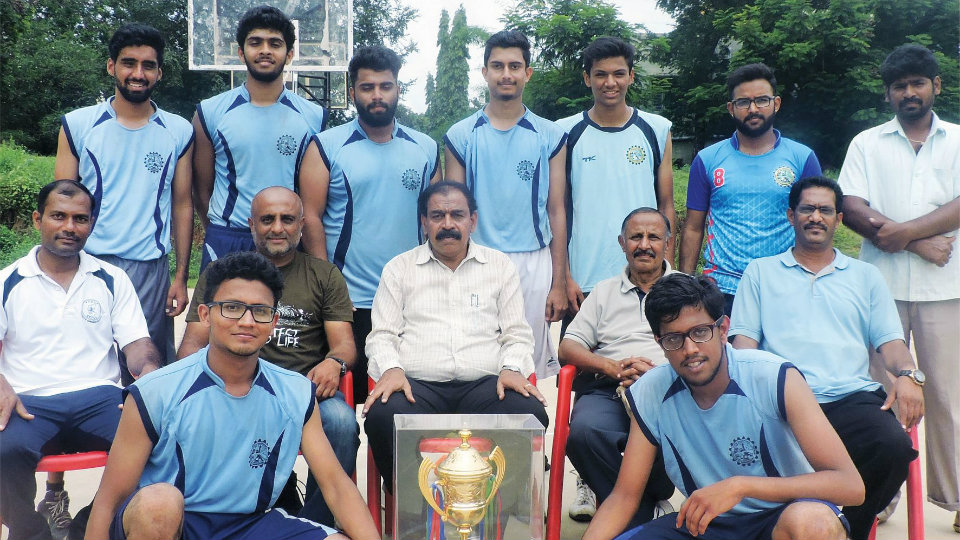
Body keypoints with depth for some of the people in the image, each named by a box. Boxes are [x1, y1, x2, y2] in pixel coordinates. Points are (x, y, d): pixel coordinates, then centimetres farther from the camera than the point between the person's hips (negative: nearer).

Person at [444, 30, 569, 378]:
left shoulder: (550, 136, 6)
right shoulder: (461, 136, 5)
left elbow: (556, 212, 5)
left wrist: (559, 284, 1)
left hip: (534, 264, 1)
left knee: (535, 365, 5)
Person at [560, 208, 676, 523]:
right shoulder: (604, 291, 25)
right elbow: (568, 347, 14)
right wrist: (614, 367, -5)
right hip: (607, 390, 2)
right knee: (584, 431, -34)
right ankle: (643, 510, -15)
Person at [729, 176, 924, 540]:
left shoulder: (865, 276, 25)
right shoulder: (760, 272, 20)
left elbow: (889, 339, 17)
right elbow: (745, 338, 11)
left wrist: (907, 374, -6)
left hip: (852, 397, 2)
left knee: (895, 447, -31)